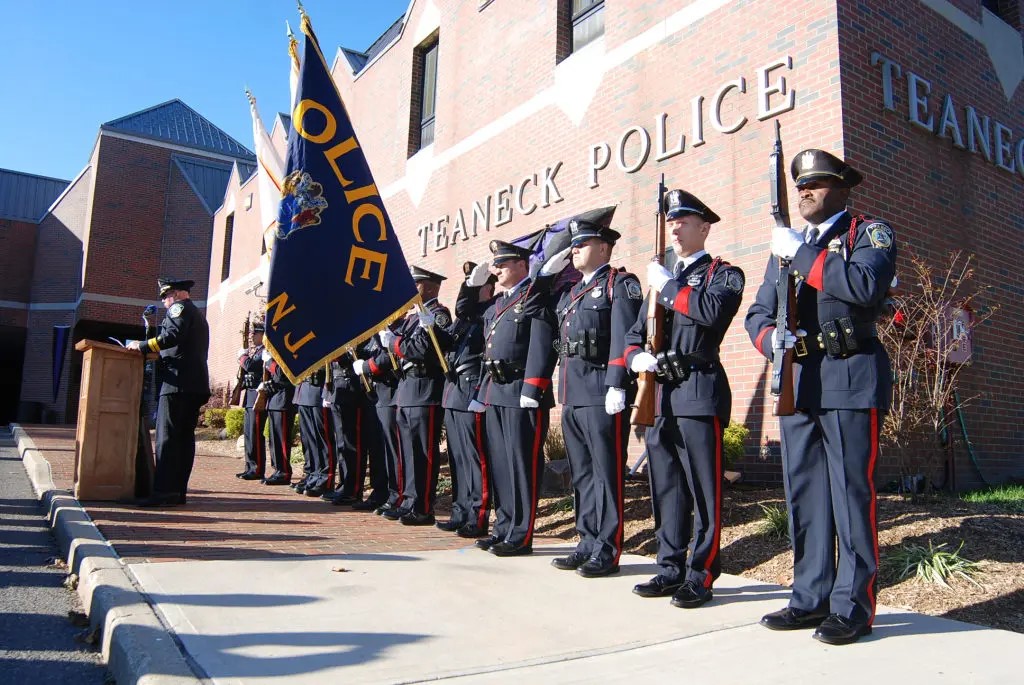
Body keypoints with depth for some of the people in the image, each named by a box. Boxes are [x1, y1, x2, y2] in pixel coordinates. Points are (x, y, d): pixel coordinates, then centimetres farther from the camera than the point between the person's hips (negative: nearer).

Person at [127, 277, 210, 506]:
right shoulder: (199, 315, 27)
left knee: (167, 437, -11)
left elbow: (173, 335, -18)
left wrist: (142, 346, -11)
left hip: (178, 382, -9)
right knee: (185, 437, 6)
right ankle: (178, 491, 7)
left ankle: (164, 491, -16)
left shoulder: (179, 308, -1)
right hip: (197, 384, 9)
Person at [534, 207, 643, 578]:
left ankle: (607, 551, 8)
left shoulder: (620, 283, -2)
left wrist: (617, 386, -20)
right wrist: (548, 269, 22)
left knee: (606, 472, -1)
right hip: (572, 394, 8)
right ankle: (588, 544, 22)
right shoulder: (571, 292, 21)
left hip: (602, 393, -8)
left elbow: (624, 338, -13)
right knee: (581, 473, 12)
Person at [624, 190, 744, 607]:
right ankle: (671, 569, 21)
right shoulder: (660, 279, 22)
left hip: (699, 394, -6)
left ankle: (701, 576, 8)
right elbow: (635, 335, 20)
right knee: (666, 488, 11)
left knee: (703, 489, -1)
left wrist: (668, 286, -8)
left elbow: (712, 310, -19)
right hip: (658, 395, 6)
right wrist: (637, 358, -2)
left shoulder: (723, 273, 4)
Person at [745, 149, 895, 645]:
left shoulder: (871, 233, 5)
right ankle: (811, 598, 16)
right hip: (798, 381, 5)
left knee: (851, 492, -4)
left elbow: (866, 286, -17)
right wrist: (771, 338, -7)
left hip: (851, 379, -5)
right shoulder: (786, 246, 20)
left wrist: (801, 253, -12)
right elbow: (758, 314, 15)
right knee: (804, 494, 7)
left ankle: (853, 606, 6)